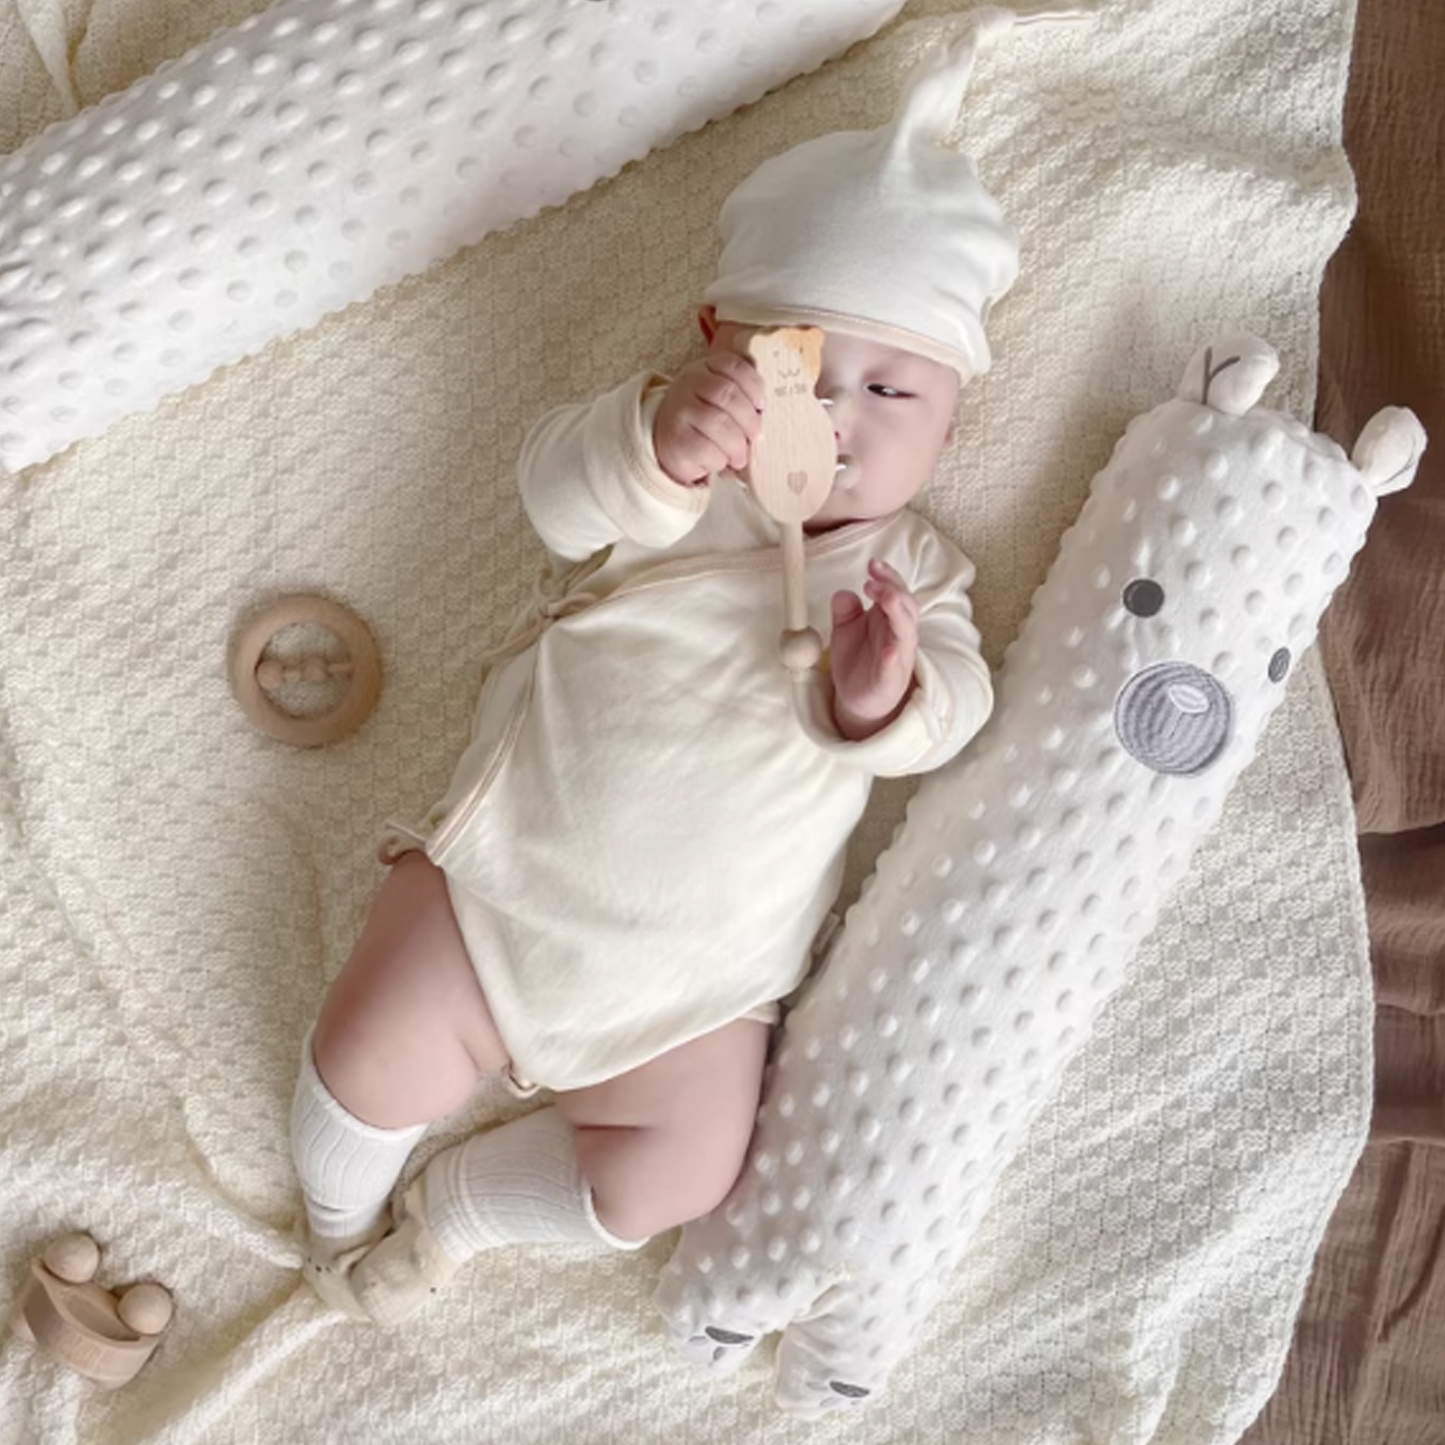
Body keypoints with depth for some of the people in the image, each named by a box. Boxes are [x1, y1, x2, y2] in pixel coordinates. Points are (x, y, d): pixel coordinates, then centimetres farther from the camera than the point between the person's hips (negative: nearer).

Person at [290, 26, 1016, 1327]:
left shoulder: (913, 568, 2)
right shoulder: (671, 468, -5)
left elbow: (949, 716, -13)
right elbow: (560, 487, -26)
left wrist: (883, 698, -37)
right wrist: (656, 443, -48)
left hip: (698, 980, 2)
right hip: (507, 878, -1)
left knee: (677, 1180, -4)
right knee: (368, 1071, -5)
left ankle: (457, 1205, 24)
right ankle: (340, 1208, 33)